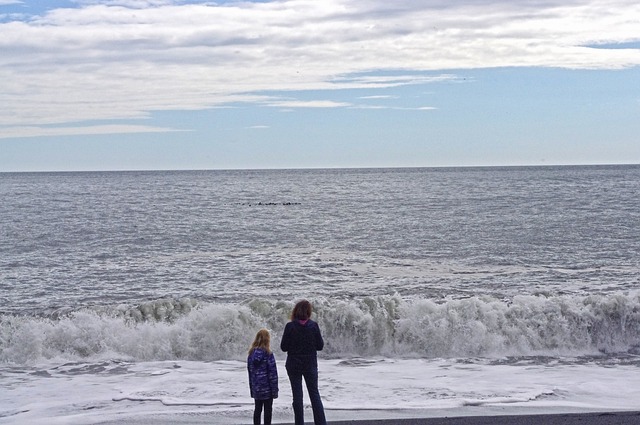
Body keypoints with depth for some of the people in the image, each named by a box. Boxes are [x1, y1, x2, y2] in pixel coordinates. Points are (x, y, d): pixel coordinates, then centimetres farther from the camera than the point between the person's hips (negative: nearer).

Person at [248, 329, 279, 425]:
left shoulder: (251, 354, 4)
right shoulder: (268, 354, -13)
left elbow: (250, 371, 9)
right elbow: (272, 373, -12)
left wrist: (251, 387, 16)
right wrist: (275, 388, -6)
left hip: (256, 388, 5)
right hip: (267, 388, -5)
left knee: (257, 409, 14)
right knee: (268, 410, 2)